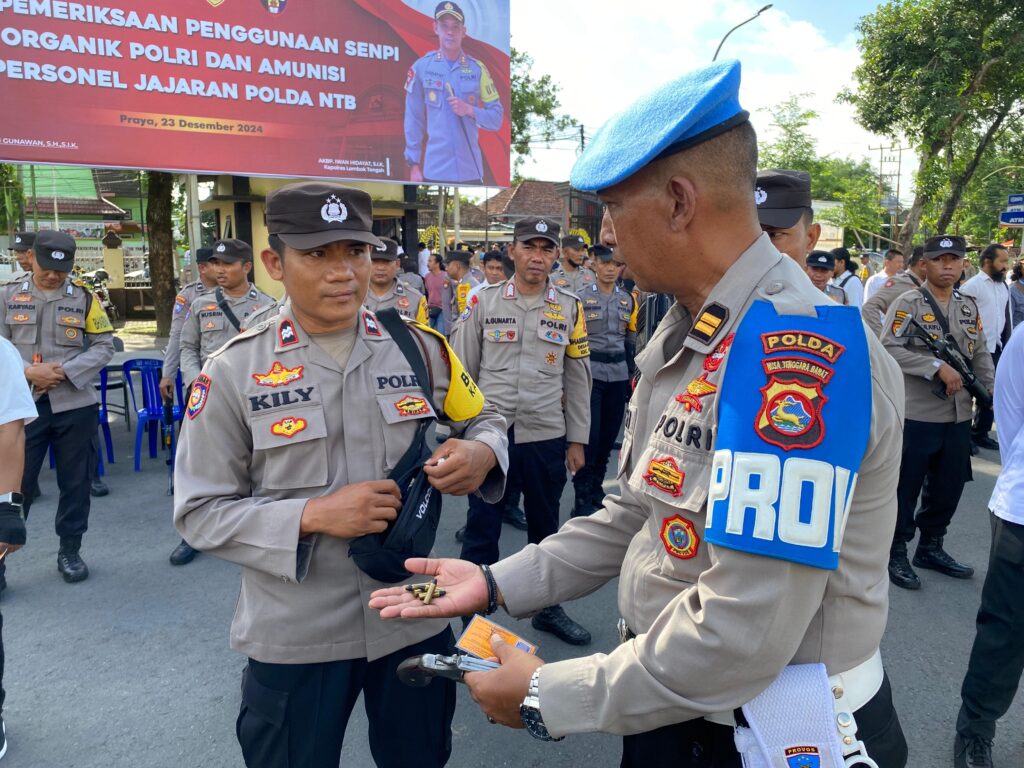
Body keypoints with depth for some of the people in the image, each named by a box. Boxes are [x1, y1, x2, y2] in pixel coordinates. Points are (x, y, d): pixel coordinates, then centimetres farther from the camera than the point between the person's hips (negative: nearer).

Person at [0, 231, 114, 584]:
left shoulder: (85, 298, 4)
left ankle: (70, 550, 23)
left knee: (74, 480, 9)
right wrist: (28, 372, -14)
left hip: (74, 404, 0)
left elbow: (104, 346, 1)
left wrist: (65, 371, -12)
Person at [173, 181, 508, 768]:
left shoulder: (422, 347, -3)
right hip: (294, 637, -2)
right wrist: (311, 516, -22)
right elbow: (199, 512, -7)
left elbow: (486, 421, 9)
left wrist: (482, 452, -15)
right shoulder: (233, 372, -10)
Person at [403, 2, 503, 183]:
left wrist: (470, 110, -13)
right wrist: (414, 164, 1)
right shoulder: (421, 67, 2)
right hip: (434, 171, -1)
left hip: (471, 171, 1)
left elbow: (497, 118, 5)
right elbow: (413, 119, 5)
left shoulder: (478, 69, 5)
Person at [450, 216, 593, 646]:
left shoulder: (570, 308, 3)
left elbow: (577, 379, 7)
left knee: (545, 527, 16)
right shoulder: (483, 303, -1)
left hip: (547, 439, 2)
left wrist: (577, 440, 6)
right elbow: (461, 372, 3)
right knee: (481, 528, 6)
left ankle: (549, 607, 34)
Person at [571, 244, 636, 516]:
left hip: (618, 374, 5)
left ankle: (596, 488, 26)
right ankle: (582, 497, 4)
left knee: (609, 435, 10)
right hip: (589, 372, -5)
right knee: (590, 435, -7)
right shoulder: (581, 297, -3)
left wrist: (632, 376, 13)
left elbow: (630, 341, 16)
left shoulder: (628, 300, 11)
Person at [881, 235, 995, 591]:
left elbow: (981, 355, 17)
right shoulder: (908, 303, -8)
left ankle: (931, 547, 32)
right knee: (905, 487, 3)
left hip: (959, 416, 6)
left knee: (948, 486, 15)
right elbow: (889, 349, -18)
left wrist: (992, 394, 7)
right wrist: (938, 366, -22)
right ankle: (895, 553, 17)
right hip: (915, 415, -6)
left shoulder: (969, 307, 12)